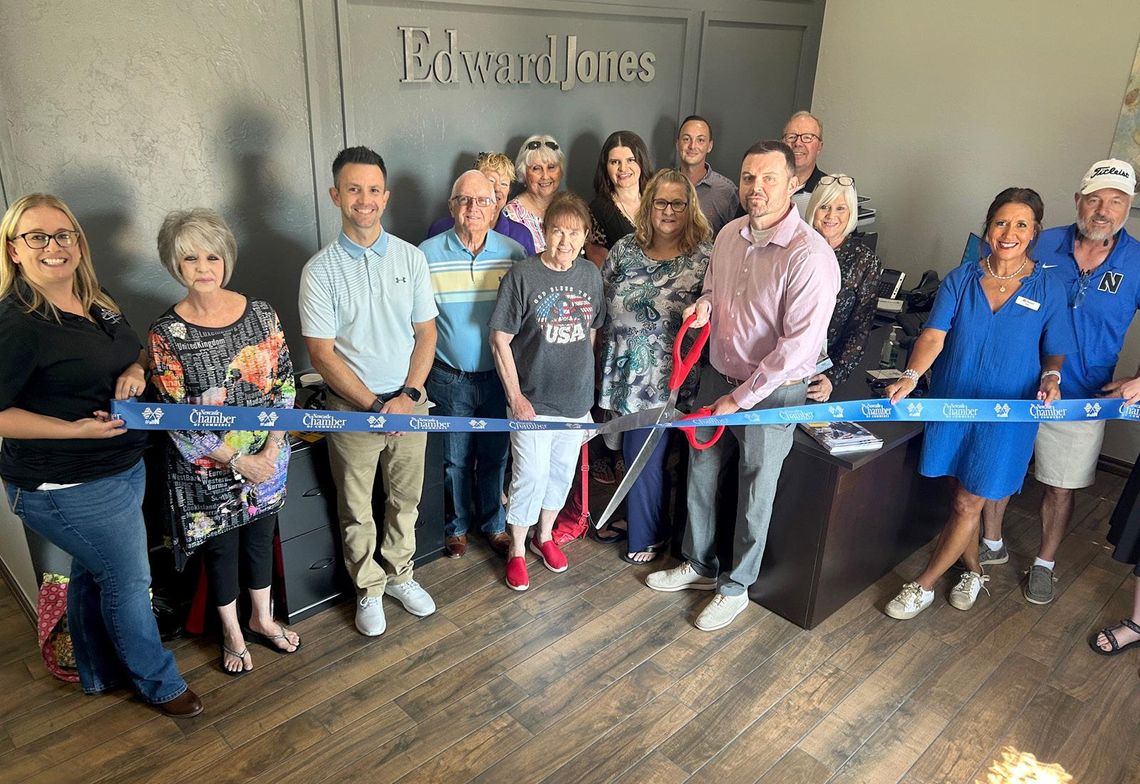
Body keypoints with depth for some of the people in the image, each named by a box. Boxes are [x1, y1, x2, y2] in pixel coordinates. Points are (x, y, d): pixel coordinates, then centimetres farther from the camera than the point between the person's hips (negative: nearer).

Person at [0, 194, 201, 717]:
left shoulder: (97, 303, 4)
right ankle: (157, 683, 29)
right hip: (68, 490, -8)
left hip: (122, 467, 8)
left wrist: (136, 369, -5)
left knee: (92, 574, 24)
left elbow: (134, 352, 18)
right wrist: (76, 429, -25)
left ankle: (99, 673, 45)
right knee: (129, 581, 6)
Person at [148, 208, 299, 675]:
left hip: (266, 456, 3)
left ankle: (261, 619, 42)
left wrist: (273, 447, -12)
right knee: (221, 546, 15)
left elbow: (285, 383, -3)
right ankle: (232, 632, 38)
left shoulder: (261, 314, -6)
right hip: (207, 466, -2)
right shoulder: (166, 333, -13)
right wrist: (238, 461, -17)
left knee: (260, 535, 19)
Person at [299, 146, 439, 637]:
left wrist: (409, 394, -10)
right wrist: (377, 405, -14)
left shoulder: (411, 257, -1)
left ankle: (400, 576, 38)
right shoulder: (320, 271, -9)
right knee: (356, 512, 12)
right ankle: (369, 590, 33)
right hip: (352, 408, -2)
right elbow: (322, 353, -10)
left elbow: (426, 331, 1)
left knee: (406, 499, 17)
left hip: (410, 403, 3)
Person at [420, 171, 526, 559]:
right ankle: (457, 525, 36)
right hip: (450, 378, -1)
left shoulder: (514, 253, -4)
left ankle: (493, 523, 37)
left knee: (495, 457, 16)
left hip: (500, 375, 1)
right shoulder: (427, 254, -8)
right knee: (456, 459, 14)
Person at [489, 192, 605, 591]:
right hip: (533, 399, -4)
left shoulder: (591, 274, 0)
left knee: (562, 472, 18)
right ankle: (517, 550, 25)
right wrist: (515, 396, -14)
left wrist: (583, 376, 12)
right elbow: (500, 339, -11)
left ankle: (544, 536, 41)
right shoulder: (522, 275, -14)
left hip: (576, 397, 5)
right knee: (531, 475, 3)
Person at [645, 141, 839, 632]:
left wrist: (740, 397, -19)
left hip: (771, 393, -7)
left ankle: (735, 586, 33)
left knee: (754, 496, 11)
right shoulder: (729, 235, 0)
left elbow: (799, 345, -24)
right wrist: (705, 304, -5)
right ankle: (699, 565, 41)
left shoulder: (809, 255, -23)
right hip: (719, 375, 7)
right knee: (701, 475, 19)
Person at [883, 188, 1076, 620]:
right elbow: (934, 334, -13)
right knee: (961, 497, 14)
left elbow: (1054, 353, 5)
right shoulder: (961, 279, -2)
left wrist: (1050, 379, -17)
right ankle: (973, 571, 37)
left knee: (968, 503, 1)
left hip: (1007, 413, -2)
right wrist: (910, 377, -30)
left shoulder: (1048, 289, -3)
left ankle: (923, 586, 15)